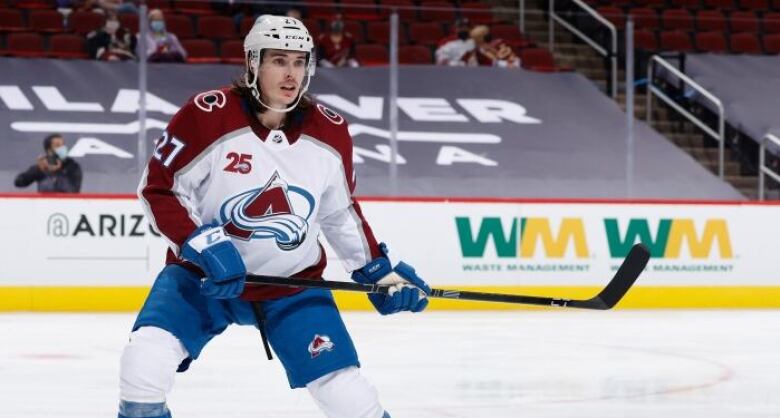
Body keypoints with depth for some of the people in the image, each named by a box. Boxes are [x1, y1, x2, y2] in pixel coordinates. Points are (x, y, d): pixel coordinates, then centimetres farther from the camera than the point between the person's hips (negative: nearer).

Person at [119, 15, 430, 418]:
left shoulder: (329, 132, -5)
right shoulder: (208, 116, -18)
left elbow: (340, 212, 11)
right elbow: (158, 189, -11)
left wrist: (379, 271, 8)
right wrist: (202, 245, -23)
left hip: (294, 282, 2)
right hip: (206, 273, -2)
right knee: (145, 360, -24)